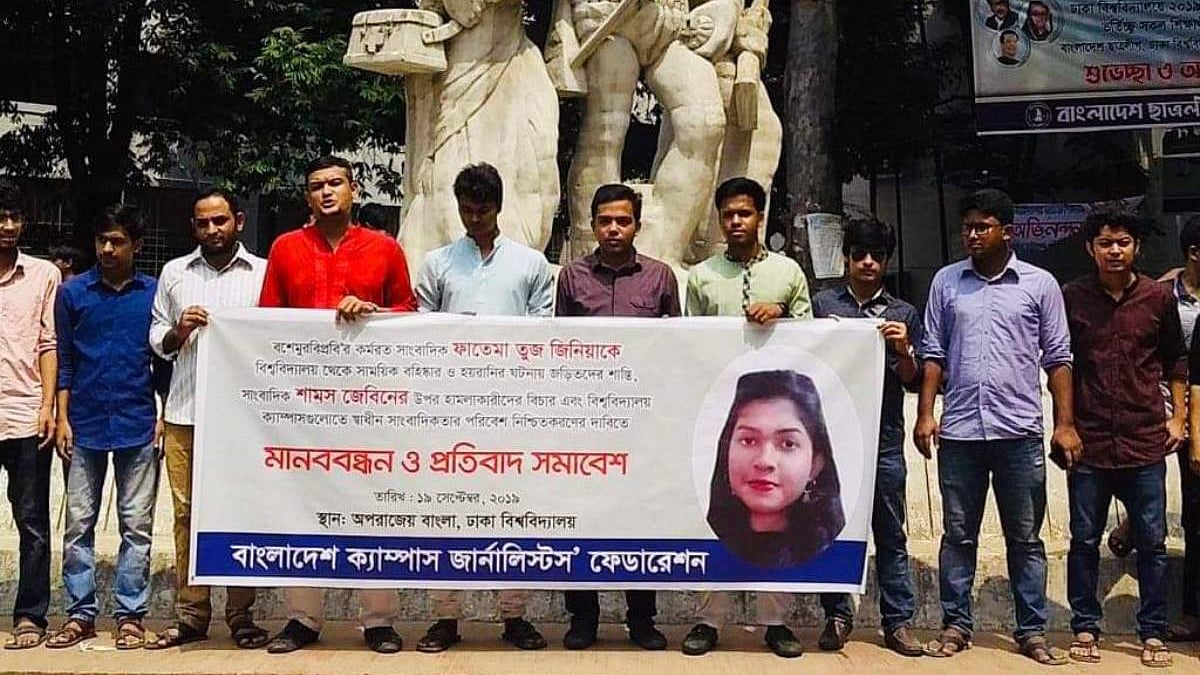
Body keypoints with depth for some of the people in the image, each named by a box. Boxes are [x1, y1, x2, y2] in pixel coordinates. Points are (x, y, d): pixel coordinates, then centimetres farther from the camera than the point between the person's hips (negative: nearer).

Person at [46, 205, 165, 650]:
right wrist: (62, 419, 0)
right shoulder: (73, 293, 6)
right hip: (85, 425, 1)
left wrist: (165, 416, 1)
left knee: (137, 525, 2)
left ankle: (130, 615, 10)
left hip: (138, 427, -1)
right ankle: (80, 614, 13)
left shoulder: (154, 293, 5)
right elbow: (64, 359, 7)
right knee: (78, 522, 4)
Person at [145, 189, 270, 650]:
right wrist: (179, 330, -4)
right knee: (186, 512, 3)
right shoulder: (174, 272, 15)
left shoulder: (264, 273, 8)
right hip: (185, 412, 2)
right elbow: (158, 340, 15)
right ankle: (190, 615, 10)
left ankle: (240, 614, 9)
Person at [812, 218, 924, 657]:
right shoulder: (823, 304, 10)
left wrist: (903, 350, -10)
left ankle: (898, 622, 10)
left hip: (884, 438, 0)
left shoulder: (903, 313, 11)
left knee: (890, 534, 4)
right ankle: (837, 617, 15)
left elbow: (913, 382, 8)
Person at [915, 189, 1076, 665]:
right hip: (959, 430, 1)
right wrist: (925, 413, 1)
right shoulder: (946, 282, 7)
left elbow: (1057, 358, 4)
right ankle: (956, 624, 18)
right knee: (958, 535, 8)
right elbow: (933, 353, 9)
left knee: (1025, 538, 7)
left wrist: (1065, 424, -1)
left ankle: (1032, 631, 16)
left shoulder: (1040, 284, 3)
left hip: (1019, 431, -1)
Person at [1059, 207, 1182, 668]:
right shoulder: (1072, 297, 1)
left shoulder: (1158, 298, 2)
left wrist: (1177, 418, 7)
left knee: (1152, 542, 6)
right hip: (1089, 441, 0)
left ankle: (1153, 631, 18)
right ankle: (1085, 628, 19)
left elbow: (1176, 362, 13)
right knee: (1084, 540, 7)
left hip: (1145, 442, 1)